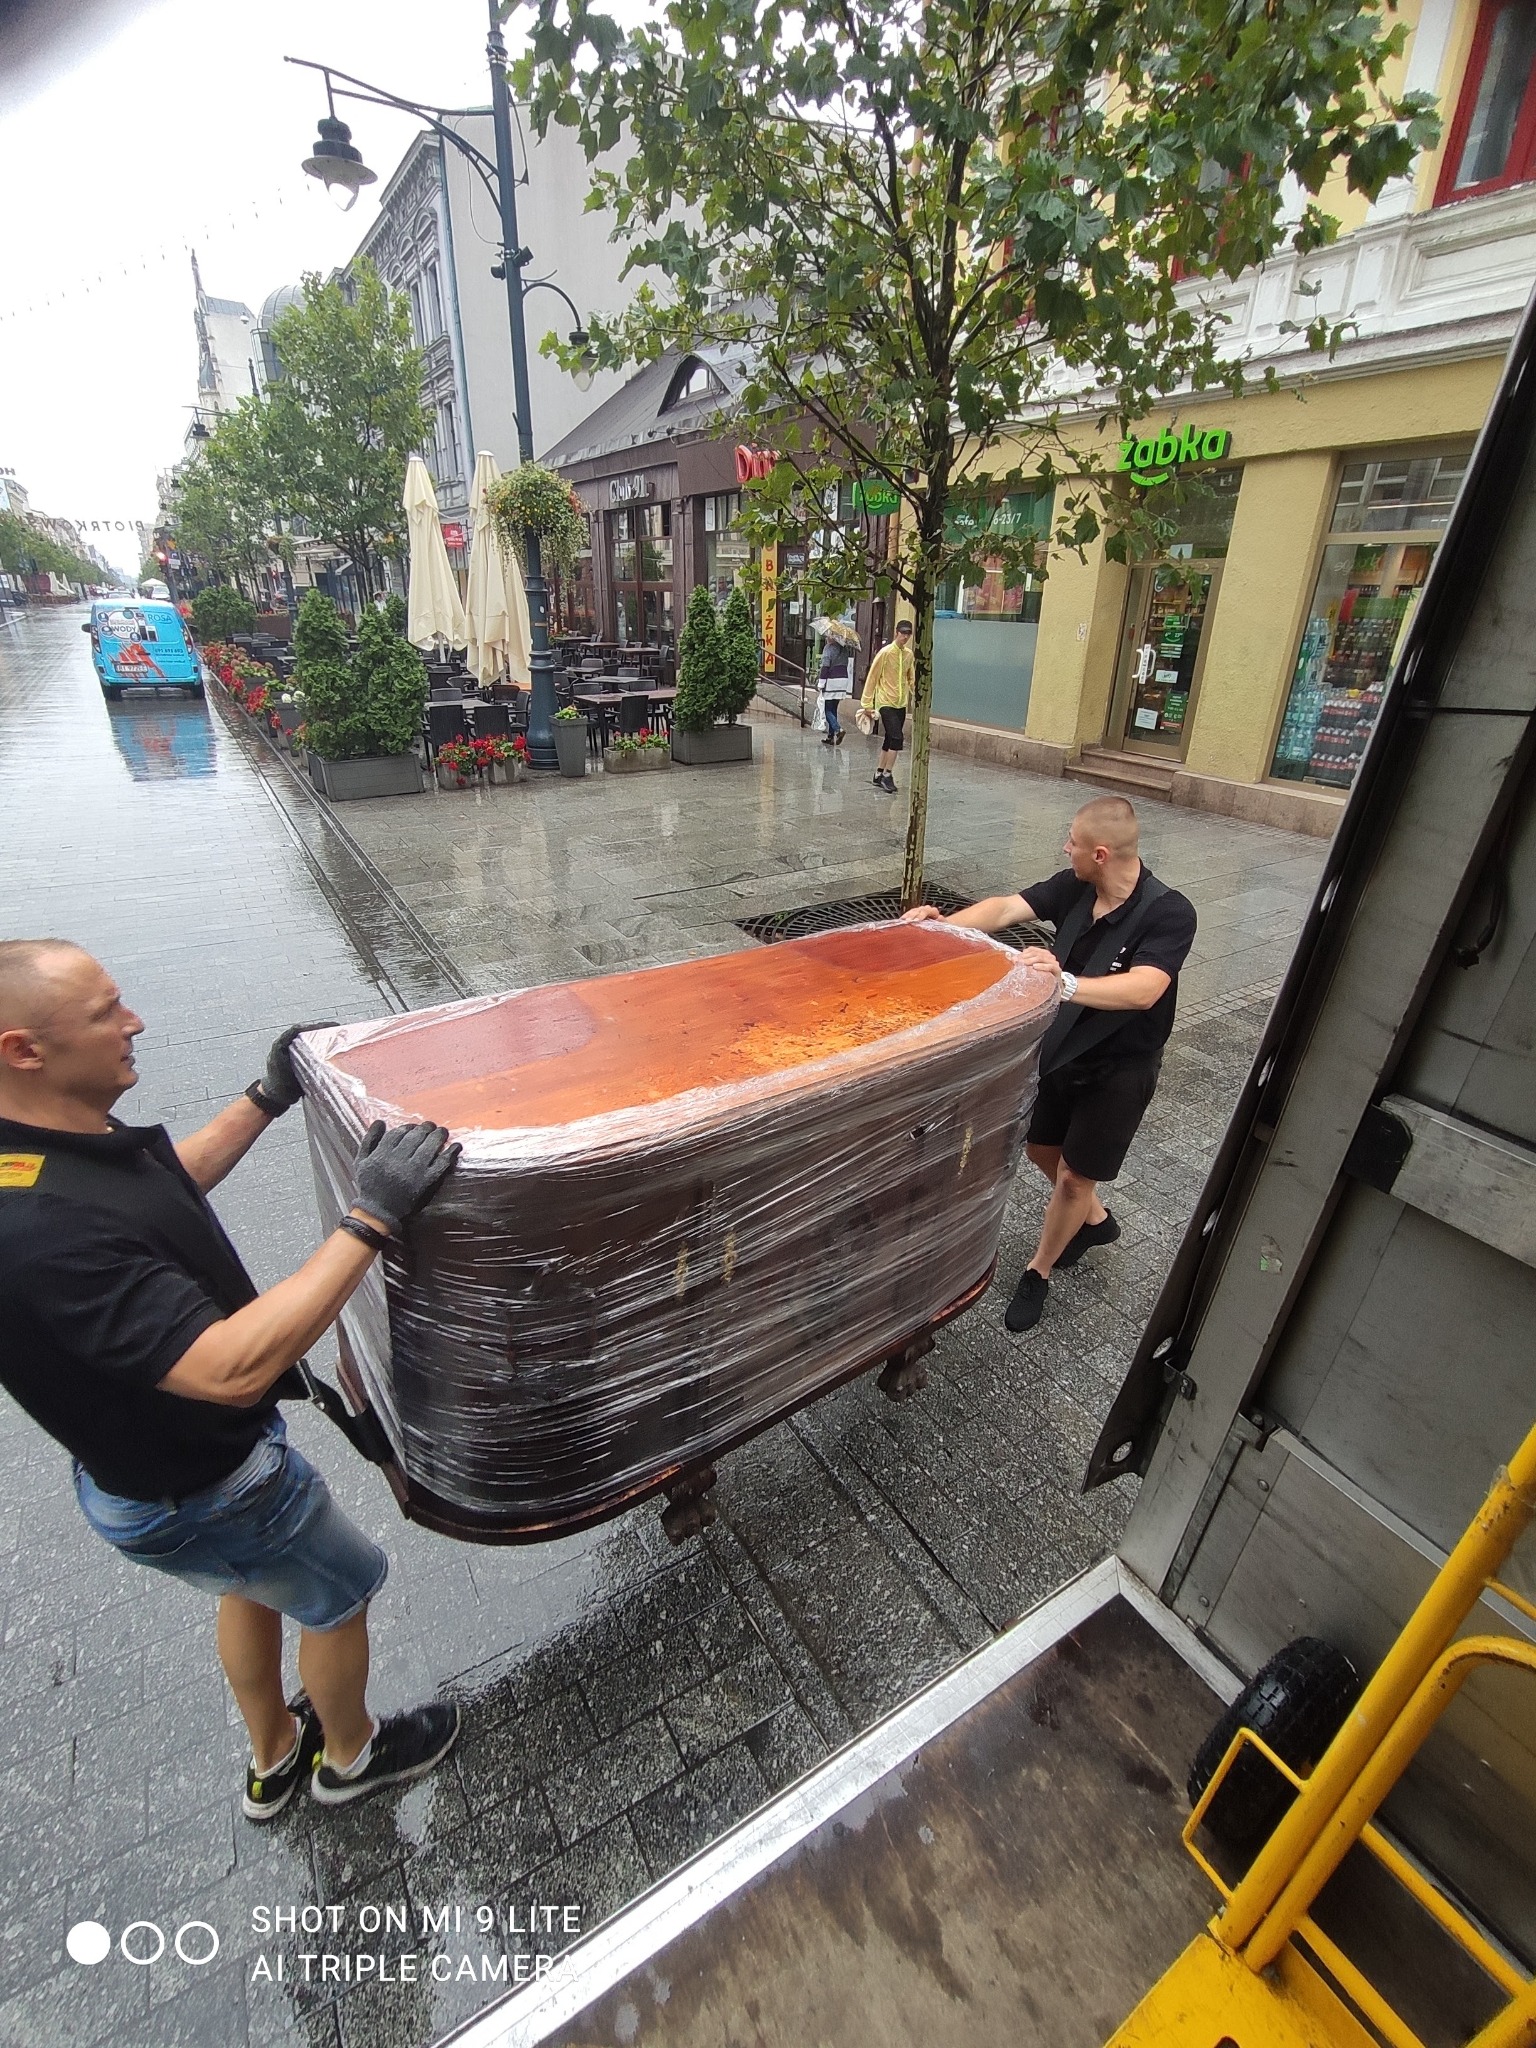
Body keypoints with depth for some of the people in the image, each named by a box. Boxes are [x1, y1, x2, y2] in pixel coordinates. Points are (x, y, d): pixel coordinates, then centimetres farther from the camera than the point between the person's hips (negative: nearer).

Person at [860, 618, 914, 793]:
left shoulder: (909, 654, 8)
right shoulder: (885, 652, -10)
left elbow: (911, 678, 18)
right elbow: (872, 677, -8)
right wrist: (867, 703, -9)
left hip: (901, 704, 6)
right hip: (886, 702, -6)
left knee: (889, 740, 11)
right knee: (896, 738, -16)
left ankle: (880, 775, 20)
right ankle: (887, 775, -6)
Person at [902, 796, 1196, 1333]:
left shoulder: (1169, 914, -27)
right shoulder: (1073, 887, -10)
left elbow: (1143, 990, -41)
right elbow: (1005, 909, -14)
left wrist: (1065, 983, -56)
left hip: (1119, 1069, -6)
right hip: (1061, 1050, 6)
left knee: (1074, 1176, 7)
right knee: (1040, 1147, 21)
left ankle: (1038, 1271, 32)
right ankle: (1094, 1219, 50)